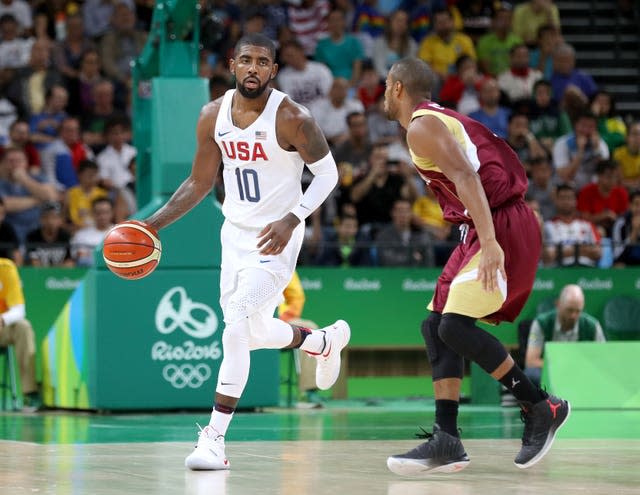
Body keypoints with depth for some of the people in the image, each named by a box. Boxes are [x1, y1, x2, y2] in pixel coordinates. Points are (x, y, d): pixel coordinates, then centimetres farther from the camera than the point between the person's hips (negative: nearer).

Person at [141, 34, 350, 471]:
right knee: (255, 332, 20)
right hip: (236, 233, 7)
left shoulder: (291, 118, -18)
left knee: (237, 325, -20)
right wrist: (155, 223, 0)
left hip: (276, 238, -7)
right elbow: (201, 181, 9)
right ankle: (328, 342, 52)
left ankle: (215, 439, -16)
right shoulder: (213, 116, -2)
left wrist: (293, 218, -25)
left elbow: (328, 173, -11)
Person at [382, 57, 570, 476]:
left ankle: (540, 406, -6)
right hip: (488, 229, 10)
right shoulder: (442, 120, 22)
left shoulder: (421, 127, -10)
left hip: (501, 226, -10)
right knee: (437, 326, 7)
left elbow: (466, 177, -23)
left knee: (455, 326, -16)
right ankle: (446, 441, 3)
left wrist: (490, 242, -32)